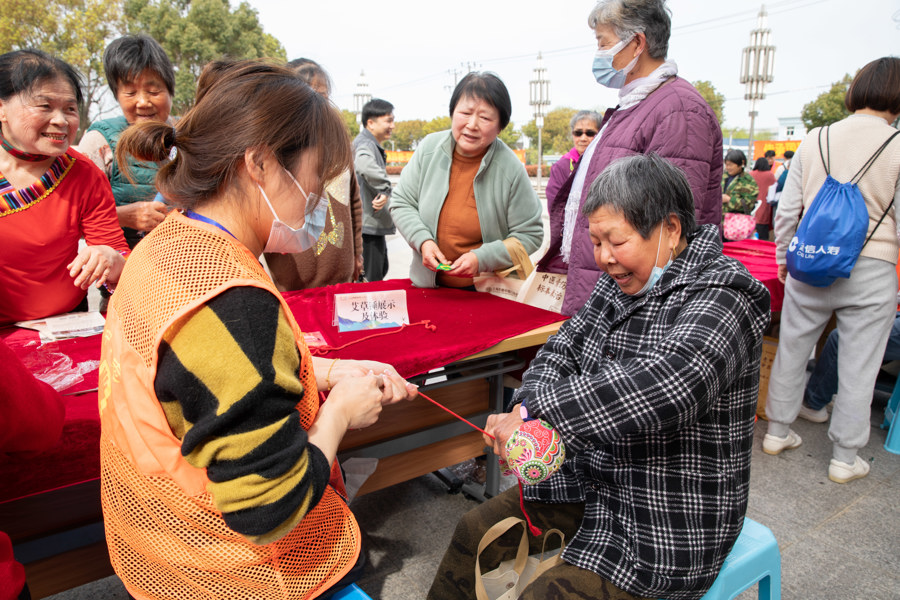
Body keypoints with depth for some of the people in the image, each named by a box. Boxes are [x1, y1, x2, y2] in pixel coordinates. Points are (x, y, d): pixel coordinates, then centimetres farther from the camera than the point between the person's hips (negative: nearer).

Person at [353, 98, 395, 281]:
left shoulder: (373, 145, 18)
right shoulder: (365, 145, -18)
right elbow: (365, 166, -42)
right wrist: (385, 190, -32)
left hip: (375, 225, 11)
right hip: (368, 224, -11)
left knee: (381, 270, 24)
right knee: (371, 278, -6)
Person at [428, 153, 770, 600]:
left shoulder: (721, 294, -22)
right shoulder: (619, 284, 3)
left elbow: (671, 384, -39)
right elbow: (562, 349, 4)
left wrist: (534, 412, -36)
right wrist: (529, 402, -19)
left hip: (668, 525, -7)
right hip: (592, 480, 8)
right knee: (475, 530, 10)